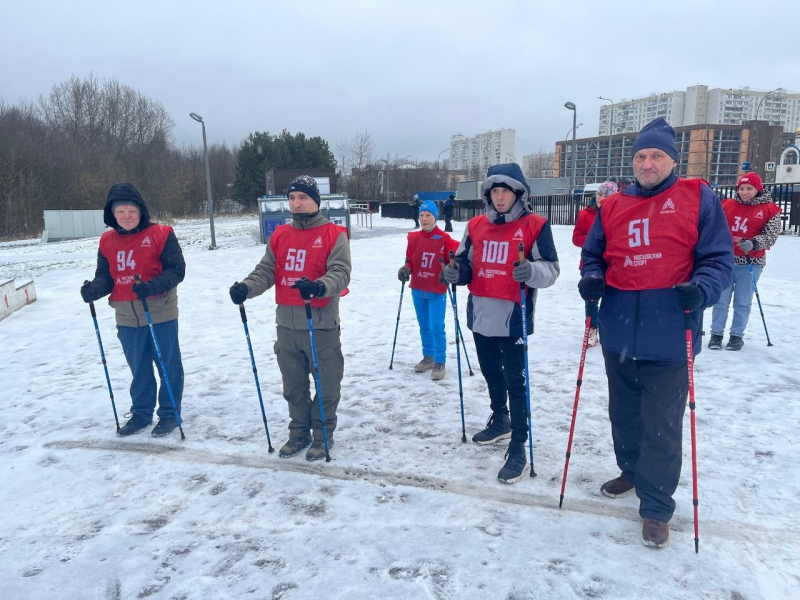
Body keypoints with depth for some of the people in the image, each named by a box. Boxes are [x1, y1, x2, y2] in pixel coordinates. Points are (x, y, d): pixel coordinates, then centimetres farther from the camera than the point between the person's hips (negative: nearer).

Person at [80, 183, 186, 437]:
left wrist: (152, 287, -29)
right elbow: (105, 276, 8)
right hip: (127, 317, 5)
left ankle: (169, 413, 22)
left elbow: (176, 270, -14)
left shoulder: (160, 234, -10)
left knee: (168, 364, 7)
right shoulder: (107, 241, 5)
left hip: (160, 313, -5)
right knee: (138, 368, 18)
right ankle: (141, 412, 34)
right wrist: (94, 288, -14)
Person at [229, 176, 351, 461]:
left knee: (326, 384, 8)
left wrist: (319, 286, -36)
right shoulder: (279, 236, 10)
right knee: (293, 384, 17)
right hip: (286, 324, 5)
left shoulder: (334, 234, -6)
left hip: (322, 324, -5)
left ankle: (323, 434, 26)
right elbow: (265, 271, 6)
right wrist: (246, 287, -14)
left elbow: (340, 273, -16)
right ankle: (299, 432, 34)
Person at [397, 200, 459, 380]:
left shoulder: (444, 239, -11)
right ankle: (428, 357, 32)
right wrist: (405, 269, -11)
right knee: (424, 326, 16)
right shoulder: (414, 238, 2)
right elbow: (410, 260, 8)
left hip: (437, 292, -5)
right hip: (418, 290, 5)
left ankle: (440, 362, 9)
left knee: (436, 327, -6)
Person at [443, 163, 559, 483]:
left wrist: (531, 271, -30)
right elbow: (465, 262, 14)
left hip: (513, 317, -6)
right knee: (491, 374, 22)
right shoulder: (476, 225, 8)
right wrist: (455, 271, -8)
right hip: (481, 314, 6)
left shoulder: (535, 225, -7)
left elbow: (551, 269, -9)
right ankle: (500, 421, 43)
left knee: (515, 381, 0)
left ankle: (518, 448, 10)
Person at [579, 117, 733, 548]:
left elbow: (718, 259, -3)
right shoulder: (612, 207, 8)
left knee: (661, 426, 3)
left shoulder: (698, 199, -2)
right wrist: (592, 279, -6)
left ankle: (656, 508, 19)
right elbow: (593, 253, 15)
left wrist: (701, 290, -22)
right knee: (624, 413, 21)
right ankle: (632, 471, 44)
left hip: (668, 336, -4)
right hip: (619, 334, 5)